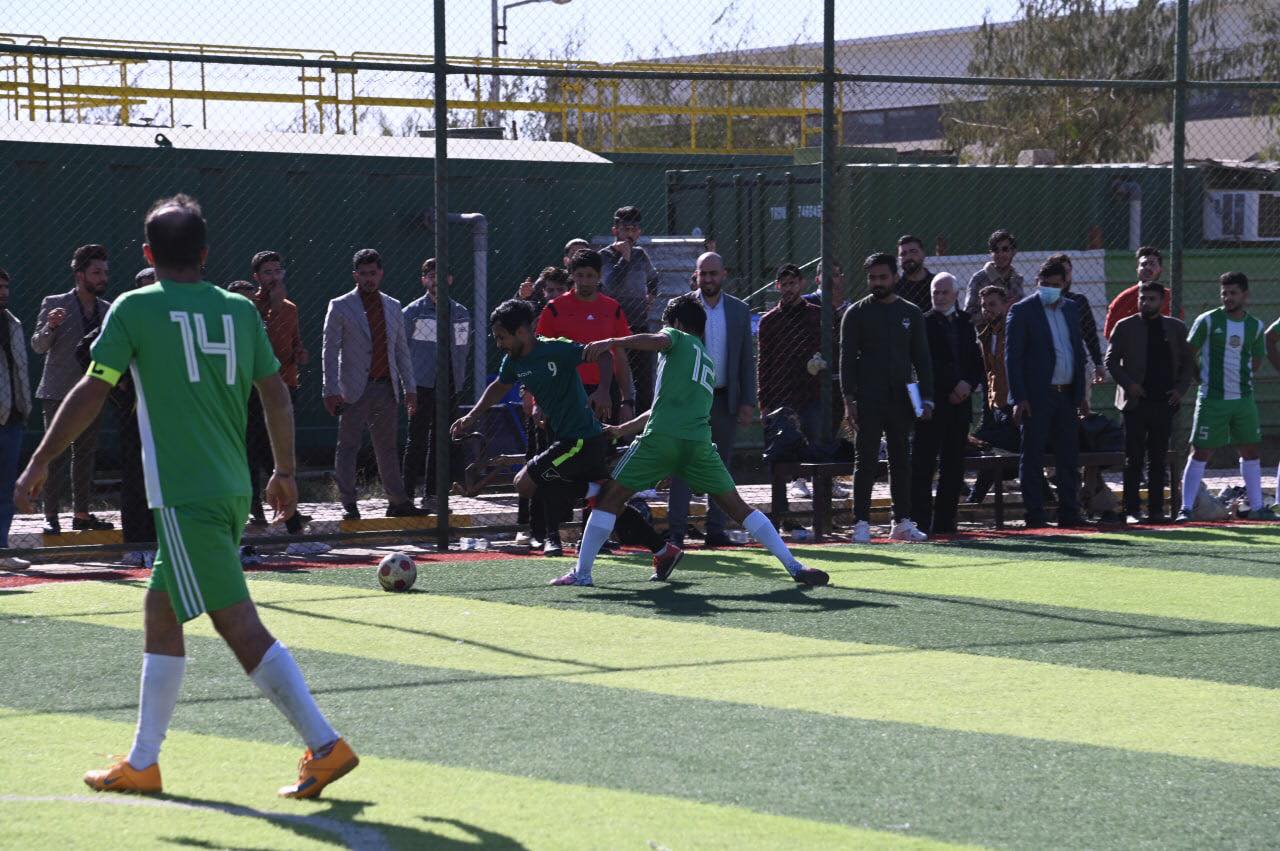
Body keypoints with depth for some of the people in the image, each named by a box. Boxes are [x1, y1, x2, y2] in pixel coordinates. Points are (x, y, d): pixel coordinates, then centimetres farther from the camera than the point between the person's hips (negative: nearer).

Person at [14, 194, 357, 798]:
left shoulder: (136, 308, -4)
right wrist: (285, 472, 26)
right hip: (231, 492, 6)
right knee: (160, 613, 17)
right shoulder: (239, 310, 10)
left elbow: (92, 392, -5)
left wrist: (39, 463, 3)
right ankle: (142, 764, 20)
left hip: (184, 495, -6)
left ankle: (324, 744, -14)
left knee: (239, 624, -8)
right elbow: (276, 394, 14)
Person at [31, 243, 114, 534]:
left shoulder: (108, 310, 10)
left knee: (85, 455, 7)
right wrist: (50, 326, -22)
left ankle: (81, 514, 12)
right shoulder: (54, 304, -3)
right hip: (59, 390, -5)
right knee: (56, 454, -6)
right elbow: (38, 346, -3)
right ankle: (51, 517, -7)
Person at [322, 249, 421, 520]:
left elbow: (402, 350, 17)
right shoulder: (340, 307, 0)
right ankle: (348, 505, 0)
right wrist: (331, 391, -11)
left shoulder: (393, 307, 14)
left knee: (387, 447, 9)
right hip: (355, 390, -4)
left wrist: (410, 388, 12)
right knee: (348, 447, -3)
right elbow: (330, 350, -4)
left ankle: (398, 503, 13)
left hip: (386, 387, 4)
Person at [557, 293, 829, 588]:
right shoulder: (708, 362, 32)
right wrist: (622, 429, 41)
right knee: (737, 506, 11)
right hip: (699, 442, 5)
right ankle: (794, 567, 3)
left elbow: (658, 340, -13)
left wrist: (611, 343, -19)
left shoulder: (678, 337, 13)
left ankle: (581, 572, 1)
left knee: (611, 496, 6)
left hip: (661, 438, -5)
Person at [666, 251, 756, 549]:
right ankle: (675, 530, -5)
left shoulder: (739, 310, 8)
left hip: (726, 399, 3)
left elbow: (747, 359, 9)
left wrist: (747, 401, 1)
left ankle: (715, 529, 11)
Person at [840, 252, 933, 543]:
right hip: (868, 399, -3)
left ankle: (902, 522, 11)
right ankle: (861, 523, -3)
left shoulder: (911, 313, 11)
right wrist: (849, 399, -10)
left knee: (901, 460, 6)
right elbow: (847, 358, -1)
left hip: (901, 398, 3)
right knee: (866, 461, -4)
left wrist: (926, 398, 3)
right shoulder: (856, 313, 3)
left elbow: (922, 358, 11)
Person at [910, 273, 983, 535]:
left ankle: (944, 521, 8)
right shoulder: (924, 323, -1)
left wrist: (967, 385, -2)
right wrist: (955, 384, -12)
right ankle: (921, 521, -7)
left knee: (953, 466, 5)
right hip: (933, 402, -5)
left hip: (960, 404, 5)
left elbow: (977, 363, 17)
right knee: (923, 465, -7)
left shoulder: (965, 324, 16)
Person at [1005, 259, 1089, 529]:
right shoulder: (1022, 311, -5)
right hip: (1037, 396, -6)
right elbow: (1012, 356, -8)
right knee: (1033, 458, -1)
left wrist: (1080, 393, 11)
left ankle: (1069, 513, 13)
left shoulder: (1070, 309, 13)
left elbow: (1079, 351, 18)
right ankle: (1034, 515, 2)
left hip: (1066, 395, 6)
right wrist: (1019, 398, -15)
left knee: (1069, 457, 7)